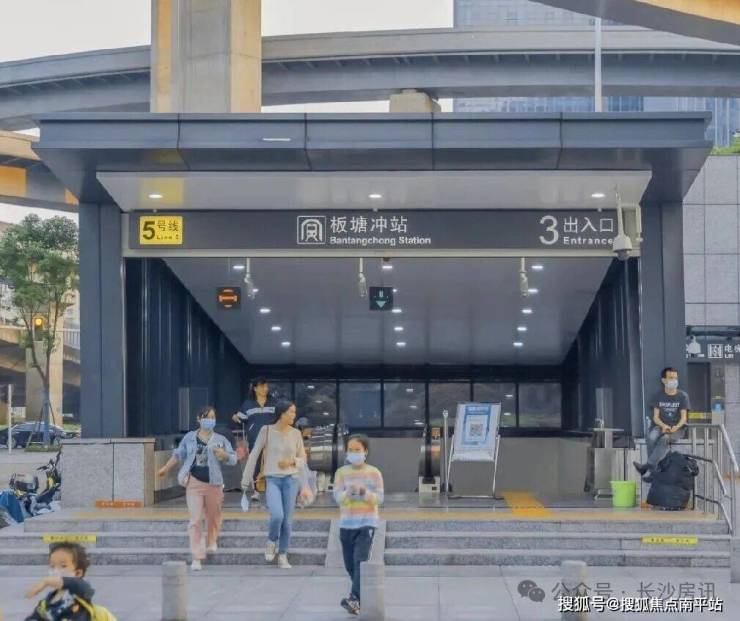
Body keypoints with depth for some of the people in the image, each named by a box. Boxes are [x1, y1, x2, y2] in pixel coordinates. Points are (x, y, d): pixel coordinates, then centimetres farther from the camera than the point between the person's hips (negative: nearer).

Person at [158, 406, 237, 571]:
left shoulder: (220, 440, 3)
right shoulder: (189, 437, 5)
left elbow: (233, 459, 0)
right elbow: (178, 454, 19)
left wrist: (223, 454, -20)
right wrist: (166, 468, 26)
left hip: (213, 483, 1)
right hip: (194, 483, -1)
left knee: (213, 516, 16)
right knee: (195, 520, -7)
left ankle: (211, 542, 45)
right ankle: (197, 557, -7)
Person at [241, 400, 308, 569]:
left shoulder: (296, 433, 5)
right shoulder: (267, 430, -2)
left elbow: (303, 459, 12)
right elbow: (254, 454, 1)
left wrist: (292, 461, -10)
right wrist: (246, 478, 0)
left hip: (291, 479, 3)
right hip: (272, 480, -3)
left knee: (287, 520, 1)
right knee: (277, 516, -20)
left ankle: (283, 556, 15)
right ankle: (271, 542, 10)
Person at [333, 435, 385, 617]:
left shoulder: (374, 473, 0)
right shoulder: (341, 473, 3)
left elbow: (379, 499, -5)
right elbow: (338, 497, -8)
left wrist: (364, 492, -23)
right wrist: (349, 492, -28)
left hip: (367, 523, -3)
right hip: (346, 524, 3)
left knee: (360, 560, -17)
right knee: (350, 565, 9)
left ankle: (355, 599, -23)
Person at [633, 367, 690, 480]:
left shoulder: (682, 396, 5)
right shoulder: (658, 396, 10)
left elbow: (683, 418, -1)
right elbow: (656, 417, 5)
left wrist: (676, 427, -22)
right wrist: (663, 426, -17)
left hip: (677, 429, -2)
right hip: (661, 426, 2)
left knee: (664, 439, -37)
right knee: (651, 437, -34)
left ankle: (648, 466, -42)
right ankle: (655, 469, -34)